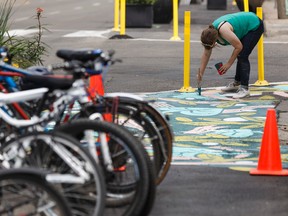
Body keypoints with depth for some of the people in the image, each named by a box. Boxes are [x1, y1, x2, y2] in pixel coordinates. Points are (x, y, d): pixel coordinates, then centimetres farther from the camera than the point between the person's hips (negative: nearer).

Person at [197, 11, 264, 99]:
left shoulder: (224, 31, -35)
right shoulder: (210, 32, -10)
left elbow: (238, 46, -25)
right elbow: (206, 54, -1)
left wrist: (228, 64, -17)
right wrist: (201, 73, 0)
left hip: (255, 26, -9)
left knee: (242, 56, -15)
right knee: (239, 55, 14)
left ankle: (244, 89, -16)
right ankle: (236, 83, 27)